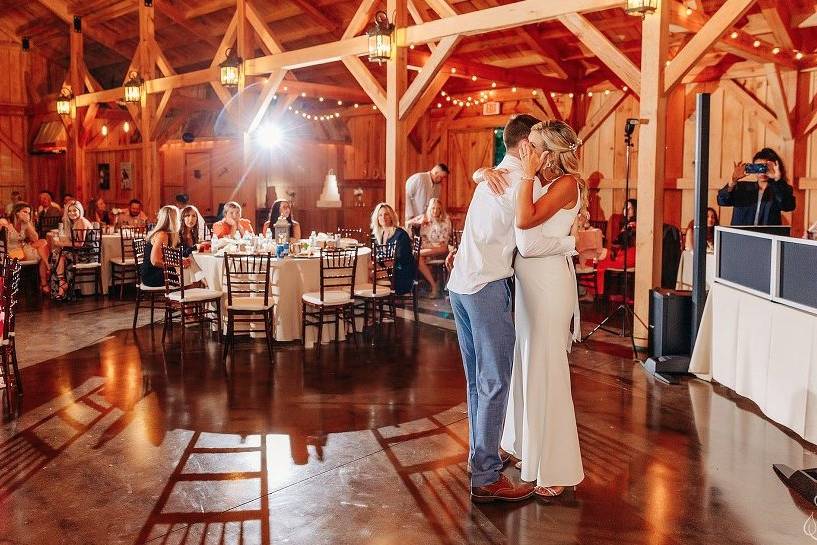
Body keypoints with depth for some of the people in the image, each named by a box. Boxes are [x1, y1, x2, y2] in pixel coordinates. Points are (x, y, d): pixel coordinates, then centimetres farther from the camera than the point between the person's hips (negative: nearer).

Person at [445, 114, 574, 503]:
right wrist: (575, 242, -7)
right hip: (487, 287, -10)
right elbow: (528, 243, -13)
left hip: (462, 283, 10)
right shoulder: (520, 181, -10)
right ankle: (486, 478, 0)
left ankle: (481, 451, 31)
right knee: (495, 381, -5)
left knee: (479, 378, 18)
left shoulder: (494, 177, 20)